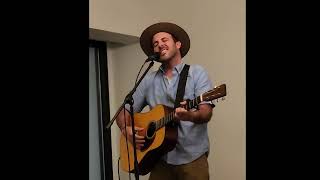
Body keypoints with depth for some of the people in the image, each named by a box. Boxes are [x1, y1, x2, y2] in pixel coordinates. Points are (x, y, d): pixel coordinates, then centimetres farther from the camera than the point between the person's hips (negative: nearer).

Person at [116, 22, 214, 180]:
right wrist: (126, 129, -12)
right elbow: (125, 111, 8)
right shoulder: (149, 80, 6)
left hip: (192, 158, -2)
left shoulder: (197, 72, -3)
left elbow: (206, 113, -14)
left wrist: (191, 116, -35)